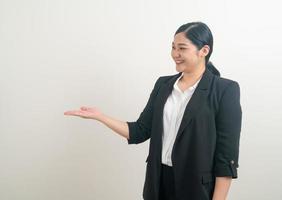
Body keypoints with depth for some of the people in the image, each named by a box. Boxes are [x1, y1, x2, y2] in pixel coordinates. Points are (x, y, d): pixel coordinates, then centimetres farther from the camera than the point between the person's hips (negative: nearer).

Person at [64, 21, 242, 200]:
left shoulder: (225, 90, -10)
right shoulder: (163, 84, 5)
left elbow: (226, 156, -12)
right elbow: (139, 132, 4)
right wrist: (99, 115, -4)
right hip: (159, 181, 5)